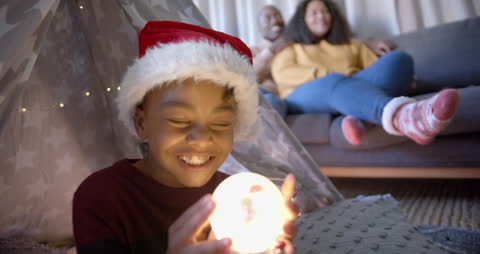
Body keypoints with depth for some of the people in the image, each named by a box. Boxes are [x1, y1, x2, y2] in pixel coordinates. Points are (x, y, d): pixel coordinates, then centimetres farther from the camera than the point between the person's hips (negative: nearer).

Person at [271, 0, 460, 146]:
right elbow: (282, 74, 3)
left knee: (398, 58, -19)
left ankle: (356, 116, -44)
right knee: (335, 82, -36)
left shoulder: (352, 45, 34)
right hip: (306, 96, -3)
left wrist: (400, 78, -4)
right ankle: (402, 117, -65)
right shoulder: (289, 50, 25)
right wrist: (341, 74, -6)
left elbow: (377, 68, 21)